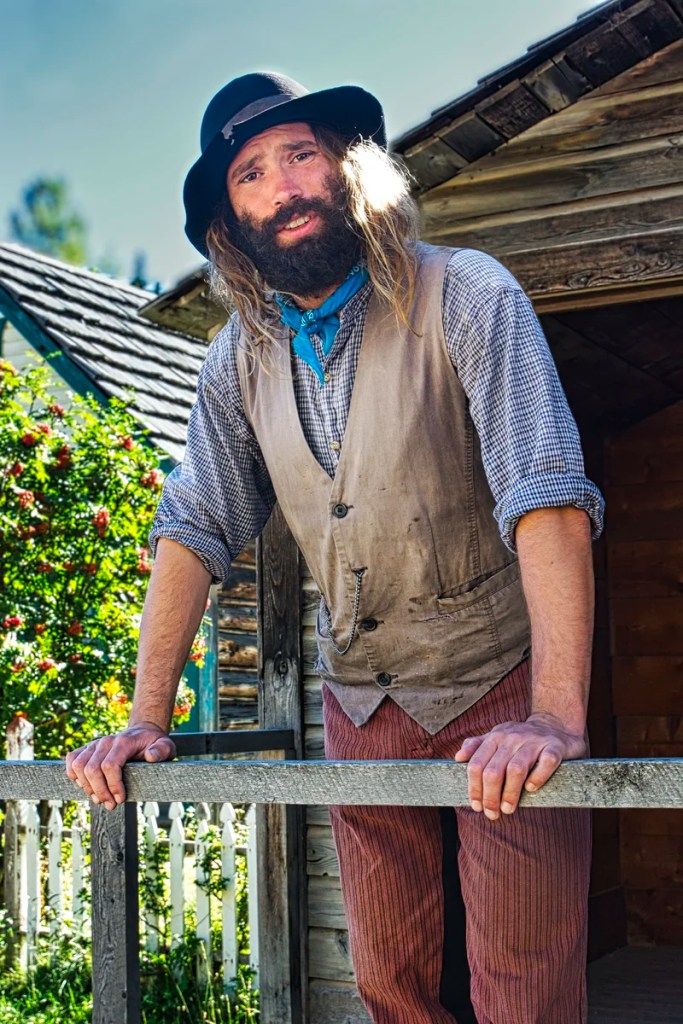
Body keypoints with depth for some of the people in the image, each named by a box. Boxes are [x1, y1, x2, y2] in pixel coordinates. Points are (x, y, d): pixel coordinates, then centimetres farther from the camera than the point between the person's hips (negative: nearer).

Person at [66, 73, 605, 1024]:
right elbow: (194, 528, 2)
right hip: (361, 697, 5)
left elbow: (548, 497, -25)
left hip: (500, 684, -4)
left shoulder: (464, 296, -15)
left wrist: (556, 715, -34)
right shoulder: (240, 357, 3)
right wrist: (146, 720, -7)